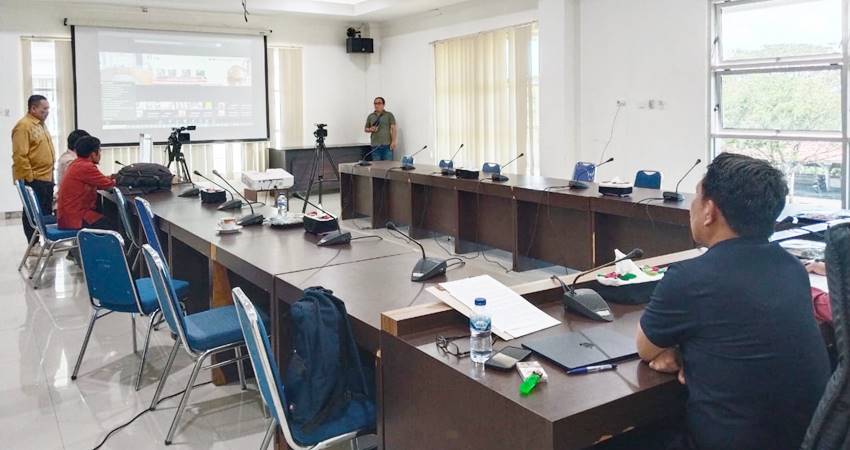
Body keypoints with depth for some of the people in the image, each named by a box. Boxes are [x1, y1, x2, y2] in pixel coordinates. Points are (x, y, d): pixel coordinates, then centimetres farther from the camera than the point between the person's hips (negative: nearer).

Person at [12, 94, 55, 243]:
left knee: (47, 211, 15)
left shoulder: (41, 124, 16)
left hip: (46, 178, 9)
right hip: (33, 180, -9)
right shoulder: (23, 126, -14)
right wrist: (28, 178, -20)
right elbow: (20, 156, -19)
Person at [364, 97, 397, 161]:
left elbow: (393, 129, -2)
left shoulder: (389, 115, 4)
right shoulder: (370, 116, 14)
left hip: (387, 145, -3)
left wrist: (394, 141, -12)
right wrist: (370, 129, -3)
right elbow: (366, 129, 20)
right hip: (375, 146, 3)